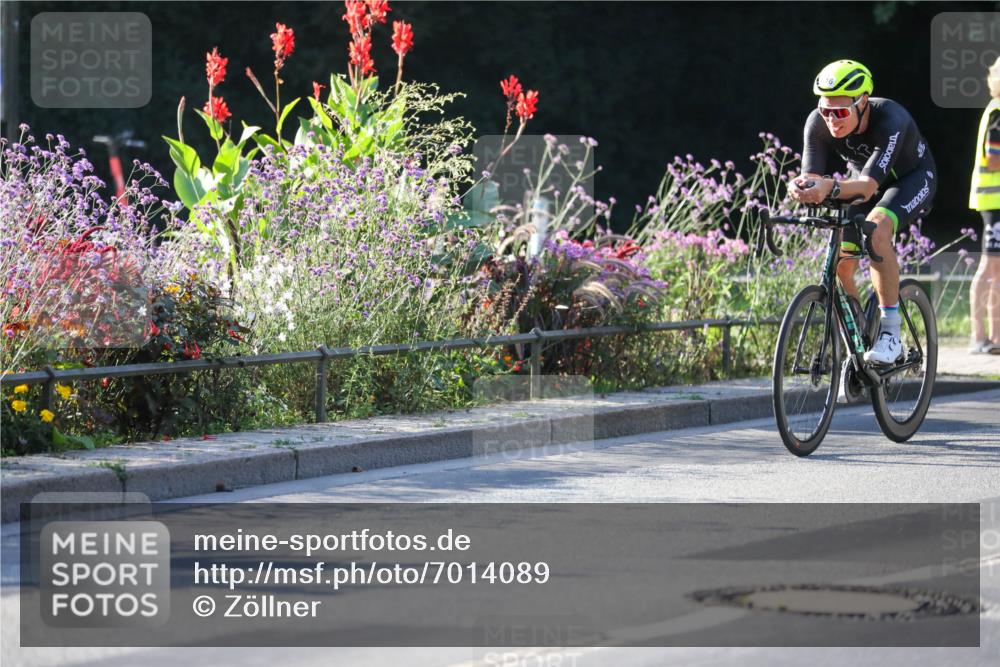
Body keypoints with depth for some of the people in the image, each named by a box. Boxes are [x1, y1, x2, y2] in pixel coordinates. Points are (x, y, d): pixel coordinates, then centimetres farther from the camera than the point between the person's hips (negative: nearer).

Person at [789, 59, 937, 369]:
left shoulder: (890, 120, -39)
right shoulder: (818, 123, -25)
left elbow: (868, 186, -48)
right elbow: (812, 176, -30)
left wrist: (830, 187, -67)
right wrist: (802, 187, -54)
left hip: (911, 177, -5)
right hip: (862, 175, 5)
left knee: (876, 229, -35)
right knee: (839, 266, -11)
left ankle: (890, 333, -28)